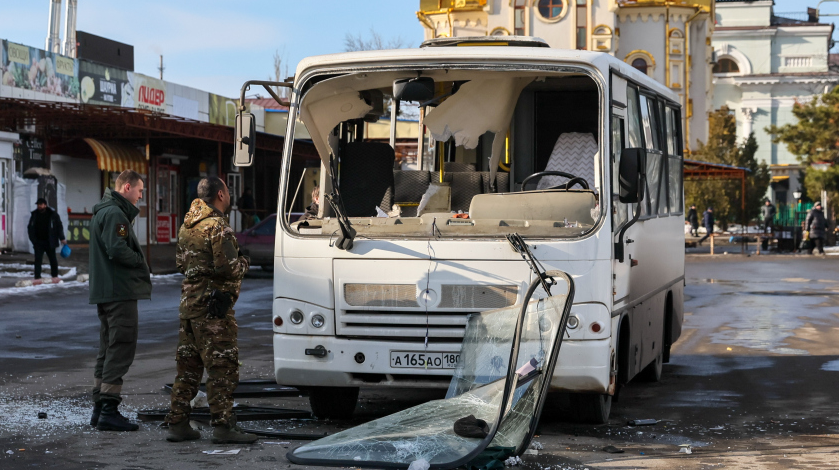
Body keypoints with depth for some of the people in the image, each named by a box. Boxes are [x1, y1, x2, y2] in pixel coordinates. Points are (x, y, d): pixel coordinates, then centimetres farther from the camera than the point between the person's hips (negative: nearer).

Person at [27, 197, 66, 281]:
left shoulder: (53, 215, -4)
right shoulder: (34, 215, 6)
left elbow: (59, 226, 0)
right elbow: (30, 227, 14)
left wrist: (62, 238, -4)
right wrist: (33, 239, 4)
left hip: (49, 242, -2)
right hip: (38, 242, 2)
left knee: (52, 259, 8)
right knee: (38, 259, -4)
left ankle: (55, 276, 21)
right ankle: (37, 277, -3)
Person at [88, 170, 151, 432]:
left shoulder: (102, 212, 19)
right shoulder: (115, 214, -14)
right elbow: (117, 250, -24)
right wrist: (140, 260, -8)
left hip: (104, 292, 11)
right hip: (120, 291, -11)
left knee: (108, 349, 15)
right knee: (121, 349, -9)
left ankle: (100, 409, 19)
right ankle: (108, 410, -11)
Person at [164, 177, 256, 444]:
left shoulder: (188, 225, 14)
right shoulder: (217, 227, -14)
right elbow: (228, 268, -19)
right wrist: (244, 264, 0)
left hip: (189, 300, 9)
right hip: (213, 305, -9)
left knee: (188, 365, 13)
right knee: (222, 366, -5)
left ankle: (177, 424, 16)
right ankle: (223, 426, -6)